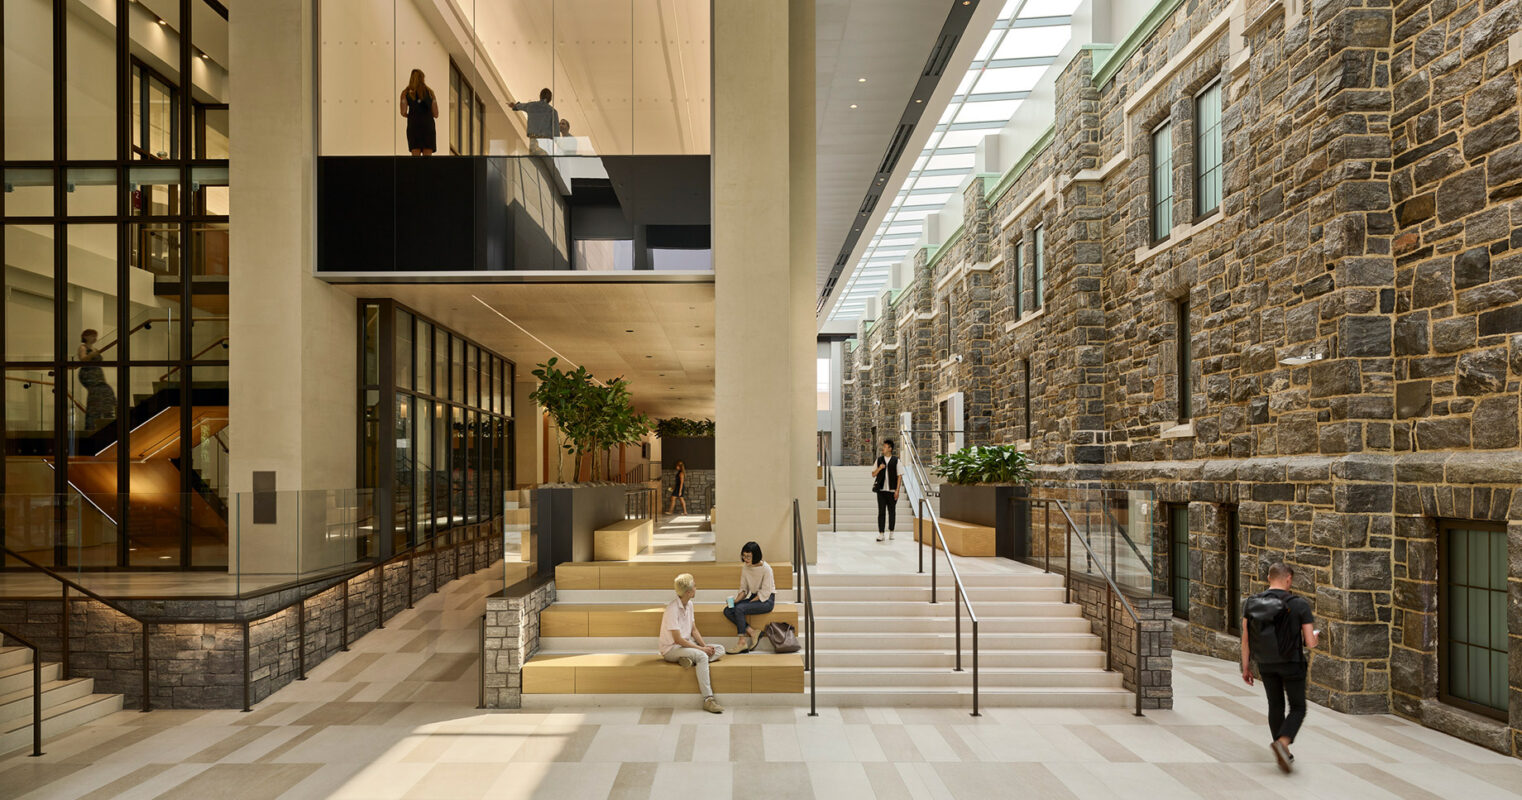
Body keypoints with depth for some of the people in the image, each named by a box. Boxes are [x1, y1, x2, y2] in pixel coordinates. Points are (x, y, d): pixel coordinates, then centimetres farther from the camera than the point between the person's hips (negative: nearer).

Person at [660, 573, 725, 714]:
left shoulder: (689, 604, 6)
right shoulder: (672, 609, -21)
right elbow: (678, 639, -22)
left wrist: (705, 645, -5)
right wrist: (701, 648, -19)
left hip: (688, 644, 9)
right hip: (671, 649, -9)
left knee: (720, 649, -4)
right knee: (702, 656, -34)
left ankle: (690, 660, -23)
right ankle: (708, 699, -35)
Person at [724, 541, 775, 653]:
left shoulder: (765, 568, -17)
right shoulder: (745, 568, 3)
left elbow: (764, 593, -17)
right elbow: (744, 589, 9)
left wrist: (749, 603, -20)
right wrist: (736, 600, -9)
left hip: (767, 599, -7)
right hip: (754, 597, 7)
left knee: (739, 609, -30)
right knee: (727, 611, -14)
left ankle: (742, 642, -21)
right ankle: (752, 633, -16)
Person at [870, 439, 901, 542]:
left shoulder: (896, 460, 1)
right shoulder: (879, 460, 7)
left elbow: (899, 476, 1)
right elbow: (873, 474, 10)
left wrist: (897, 490, -6)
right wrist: (879, 468, -11)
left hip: (892, 491, -1)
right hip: (881, 490, 1)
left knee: (892, 512, 6)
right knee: (881, 512, -2)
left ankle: (891, 533, 17)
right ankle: (880, 534, -2)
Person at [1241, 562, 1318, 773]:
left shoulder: (1251, 603, -6)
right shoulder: (1299, 605, -15)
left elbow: (1245, 639, -3)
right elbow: (1309, 642, -13)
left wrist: (1246, 667, 6)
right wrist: (1315, 635, 12)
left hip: (1265, 664, 3)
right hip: (1291, 663, -3)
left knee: (1275, 706, 18)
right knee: (1298, 708, 10)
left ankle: (1283, 755, 25)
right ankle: (1282, 742, -15)